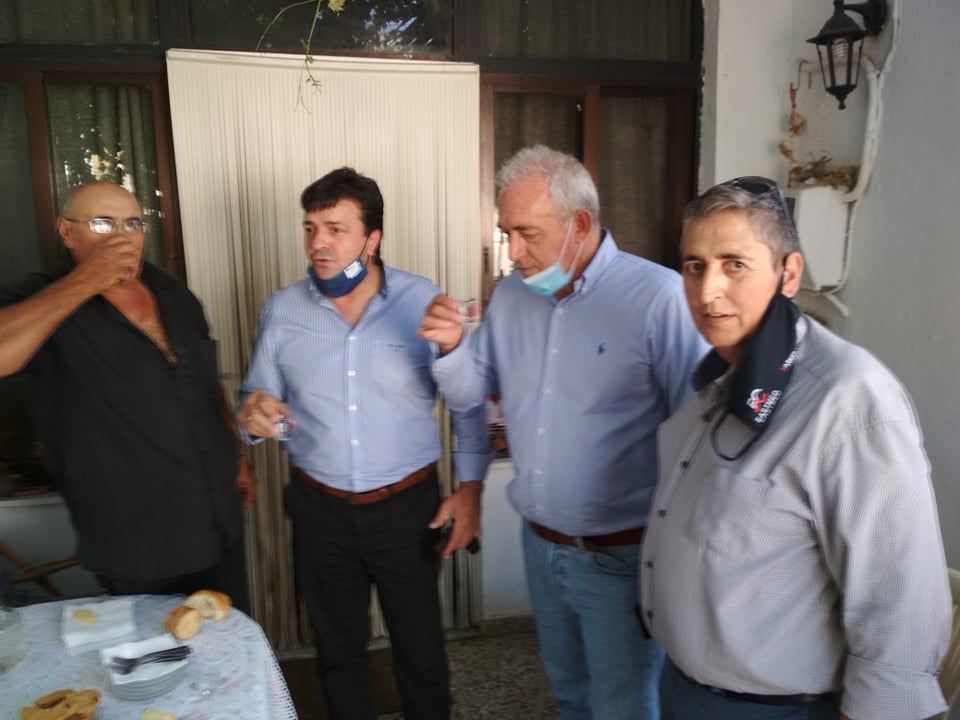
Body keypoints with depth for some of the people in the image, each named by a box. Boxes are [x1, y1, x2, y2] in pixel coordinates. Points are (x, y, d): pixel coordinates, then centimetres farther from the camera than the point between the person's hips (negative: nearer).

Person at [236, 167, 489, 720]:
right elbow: (256, 402, 3)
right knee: (339, 651, 21)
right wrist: (254, 417, -20)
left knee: (421, 650, 15)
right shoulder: (281, 311, -4)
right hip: (320, 511, 2)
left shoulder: (423, 301, -11)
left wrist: (470, 488, -9)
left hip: (408, 506, -2)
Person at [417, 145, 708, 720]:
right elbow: (469, 395, 7)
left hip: (622, 556, -6)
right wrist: (451, 347, -14)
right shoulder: (511, 294, 1)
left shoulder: (658, 296, -22)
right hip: (540, 544, 6)